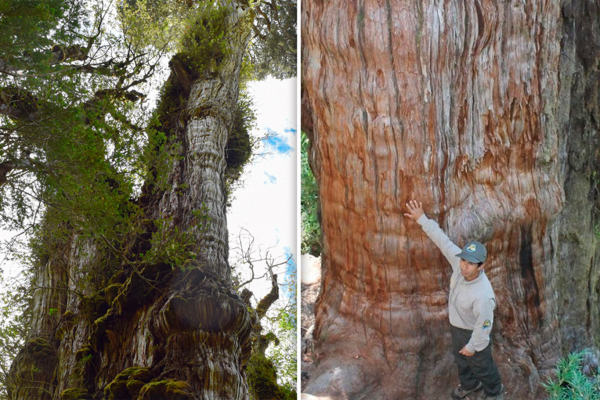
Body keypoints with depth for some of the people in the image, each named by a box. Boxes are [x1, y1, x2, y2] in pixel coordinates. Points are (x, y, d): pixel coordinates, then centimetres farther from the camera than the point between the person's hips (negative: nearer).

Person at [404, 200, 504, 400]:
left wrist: (473, 346, -14)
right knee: (461, 359, 32)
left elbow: (483, 327, -29)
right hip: (456, 325, 7)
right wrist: (422, 219, -17)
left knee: (481, 365, 23)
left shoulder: (483, 296, -44)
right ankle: (469, 384, 62)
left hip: (473, 332, -7)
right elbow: (442, 239, -17)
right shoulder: (458, 261, -29)